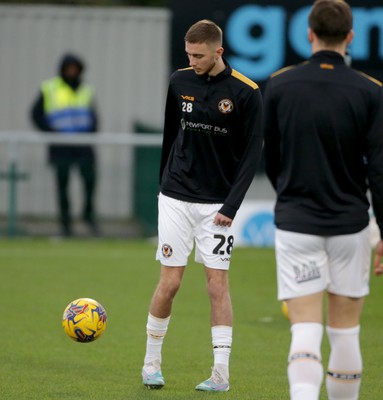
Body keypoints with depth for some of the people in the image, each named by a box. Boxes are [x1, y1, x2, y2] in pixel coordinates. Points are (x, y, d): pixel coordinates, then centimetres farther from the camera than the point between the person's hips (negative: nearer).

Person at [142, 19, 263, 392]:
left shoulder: (245, 93, -7)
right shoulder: (179, 82, 2)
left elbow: (252, 152, -6)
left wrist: (231, 205, -11)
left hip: (217, 203, -2)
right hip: (176, 198, 2)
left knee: (217, 283, -2)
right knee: (170, 282, 0)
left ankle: (221, 374, 0)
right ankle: (152, 361, 16)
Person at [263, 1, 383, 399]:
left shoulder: (278, 85, -1)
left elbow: (269, 160, 10)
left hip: (295, 222, 0)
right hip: (350, 224, 0)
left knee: (305, 332, -5)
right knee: (345, 332, 12)